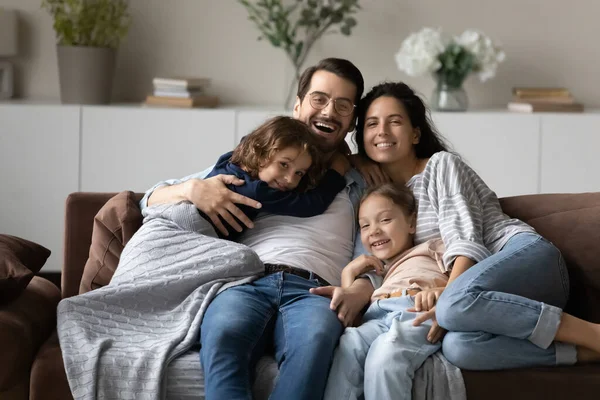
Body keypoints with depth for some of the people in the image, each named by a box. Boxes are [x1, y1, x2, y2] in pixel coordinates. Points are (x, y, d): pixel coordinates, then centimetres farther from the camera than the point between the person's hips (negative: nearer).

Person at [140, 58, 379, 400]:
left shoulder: (360, 185, 30)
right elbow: (152, 199, 29)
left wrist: (360, 291, -10)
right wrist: (193, 188, 5)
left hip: (314, 292, 0)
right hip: (245, 282, 1)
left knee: (316, 338, -41)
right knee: (223, 334, -40)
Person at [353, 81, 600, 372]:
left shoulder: (441, 164, 5)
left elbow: (465, 241, -9)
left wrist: (447, 300, -25)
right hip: (494, 292, 4)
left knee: (458, 300, -40)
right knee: (457, 347, -35)